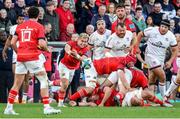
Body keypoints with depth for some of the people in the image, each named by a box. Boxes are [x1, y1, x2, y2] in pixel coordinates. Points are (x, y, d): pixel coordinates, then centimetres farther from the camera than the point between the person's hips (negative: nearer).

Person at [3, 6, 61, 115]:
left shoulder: (20, 26, 13)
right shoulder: (39, 26, -1)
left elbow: (13, 43, 7)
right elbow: (42, 44, -12)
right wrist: (46, 48, 9)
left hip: (20, 57, 5)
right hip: (33, 56, -5)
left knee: (17, 84, 12)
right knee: (44, 80, 1)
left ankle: (9, 108, 11)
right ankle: (47, 107, -8)